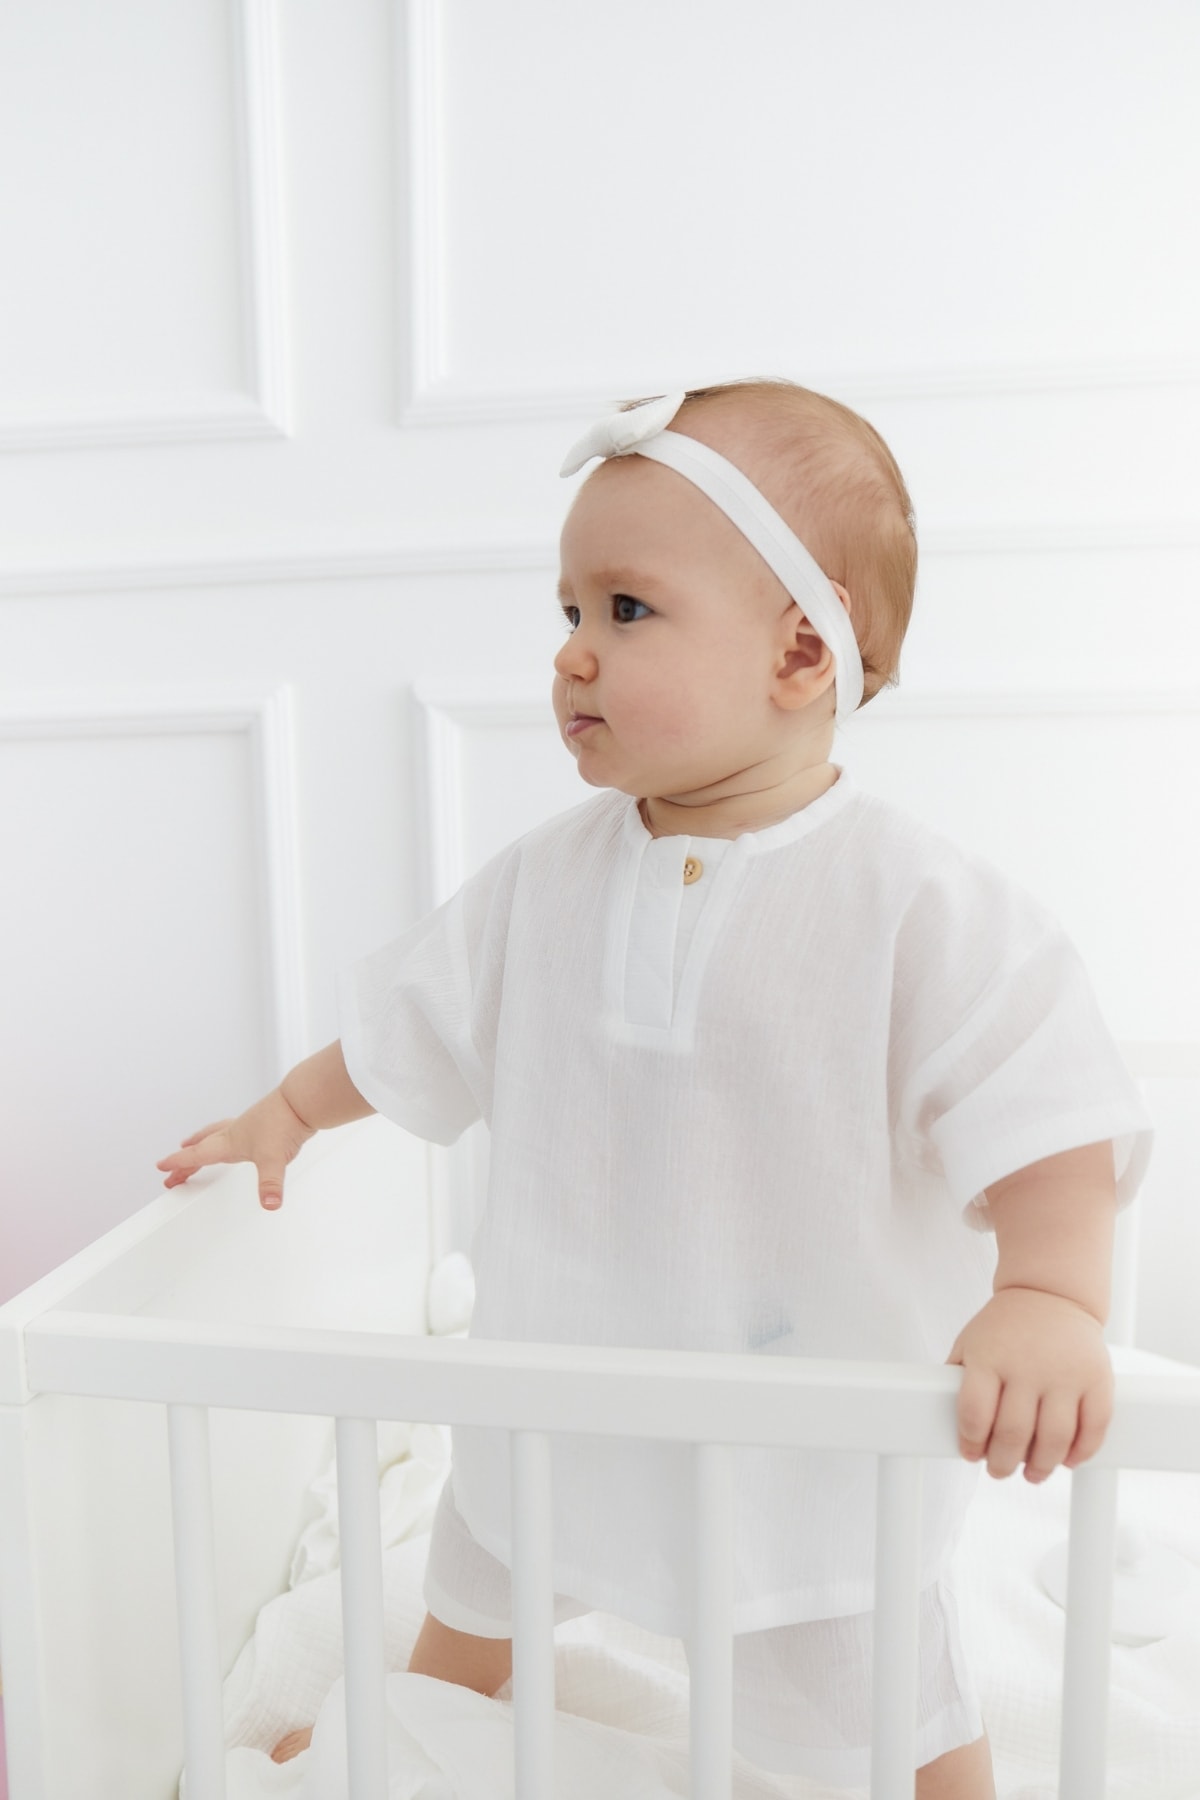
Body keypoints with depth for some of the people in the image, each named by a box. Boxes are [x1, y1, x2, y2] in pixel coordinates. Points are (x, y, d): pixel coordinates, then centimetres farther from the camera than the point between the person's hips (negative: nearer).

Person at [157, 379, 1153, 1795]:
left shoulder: (924, 907, -22)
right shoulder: (546, 882, -8)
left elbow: (1047, 1119, -22)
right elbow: (414, 1021, 6)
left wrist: (1049, 1299, -35)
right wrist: (291, 1111, 13)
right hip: (560, 1392, 5)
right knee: (473, 1599, 31)